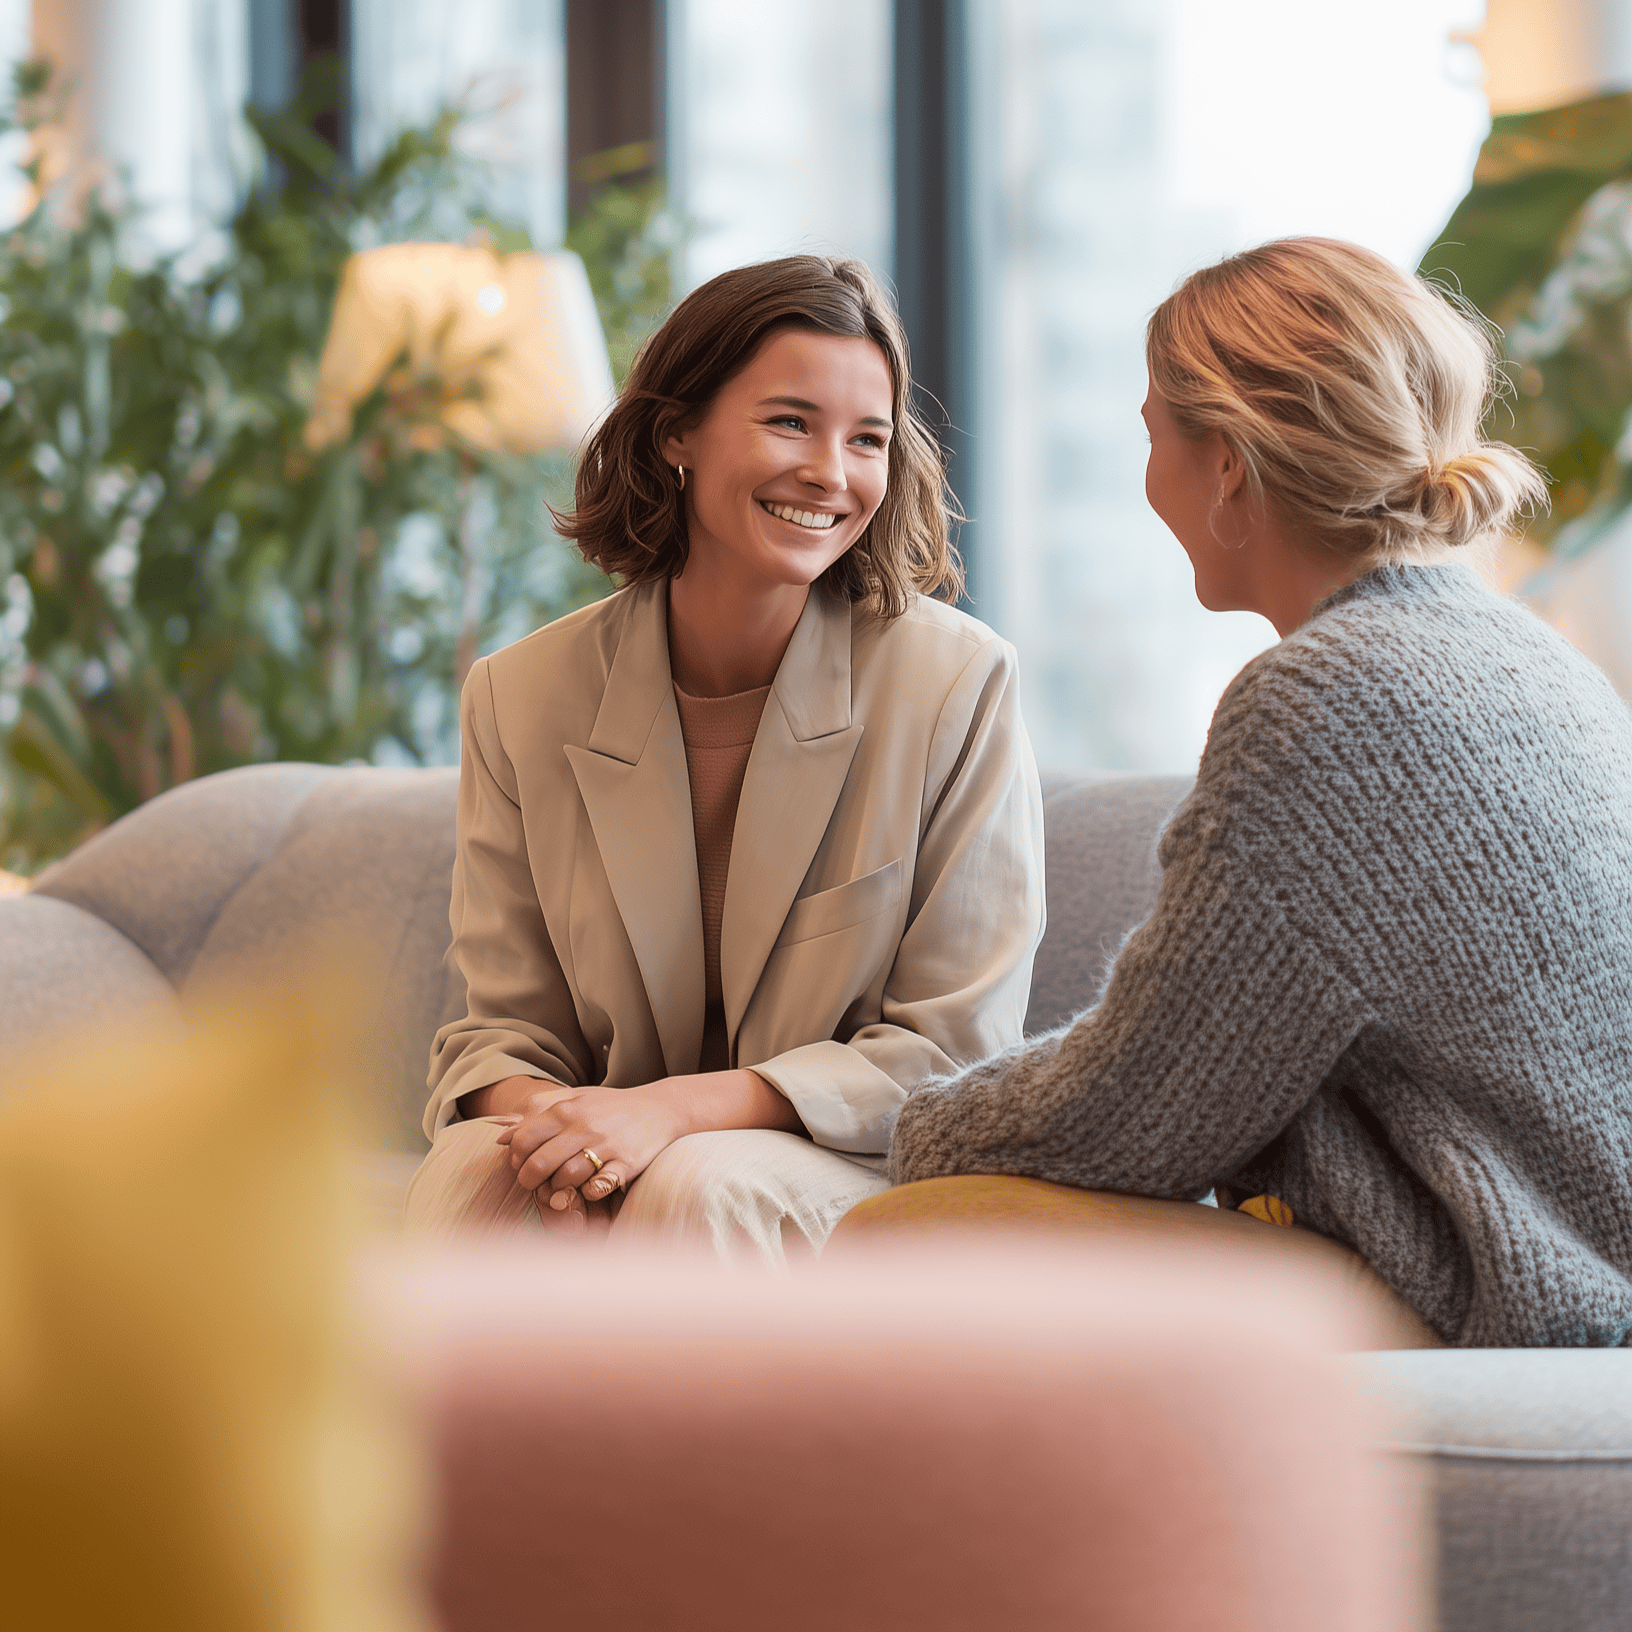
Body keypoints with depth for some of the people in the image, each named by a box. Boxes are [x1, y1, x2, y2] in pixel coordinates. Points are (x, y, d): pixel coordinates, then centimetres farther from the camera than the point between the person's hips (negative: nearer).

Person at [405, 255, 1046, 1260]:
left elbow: (955, 1054, -8)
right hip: (617, 1162, 2)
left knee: (701, 1185, -35)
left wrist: (673, 1110, -20)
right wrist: (541, 1112, -22)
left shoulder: (956, 681, -9)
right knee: (472, 1173, -32)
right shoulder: (523, 697, 1)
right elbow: (504, 1031, 5)